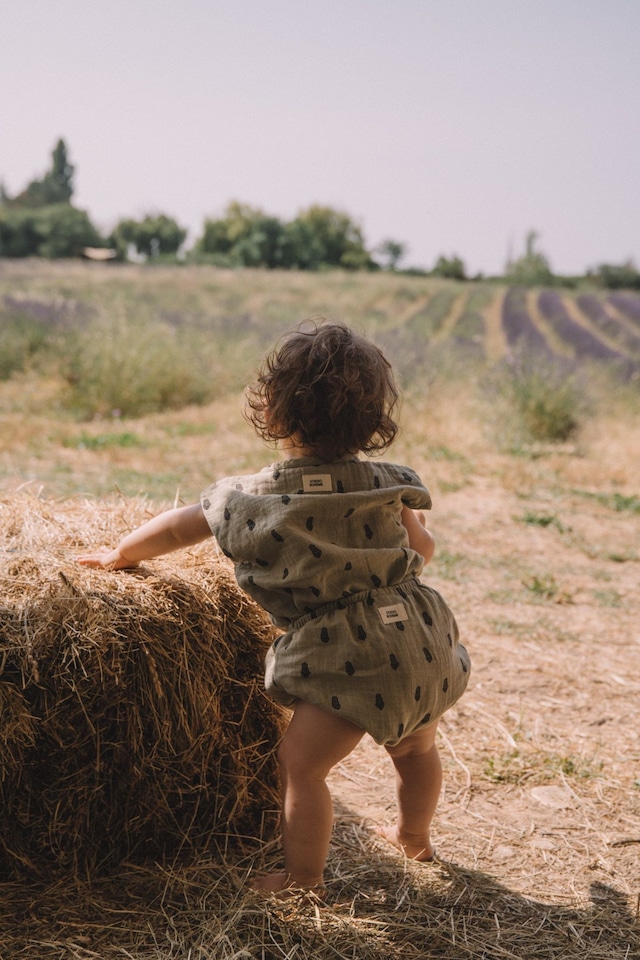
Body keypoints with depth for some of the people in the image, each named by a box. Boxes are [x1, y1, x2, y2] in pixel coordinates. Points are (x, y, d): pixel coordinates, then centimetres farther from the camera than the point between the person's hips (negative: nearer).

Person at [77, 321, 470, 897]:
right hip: (421, 638, 6)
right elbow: (421, 552, 11)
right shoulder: (387, 483, 1)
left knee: (301, 762, 8)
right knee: (416, 747, 26)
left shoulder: (249, 501, -4)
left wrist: (119, 555, 27)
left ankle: (303, 878, 19)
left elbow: (178, 528, 10)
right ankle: (414, 837, 50)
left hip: (348, 655, -6)